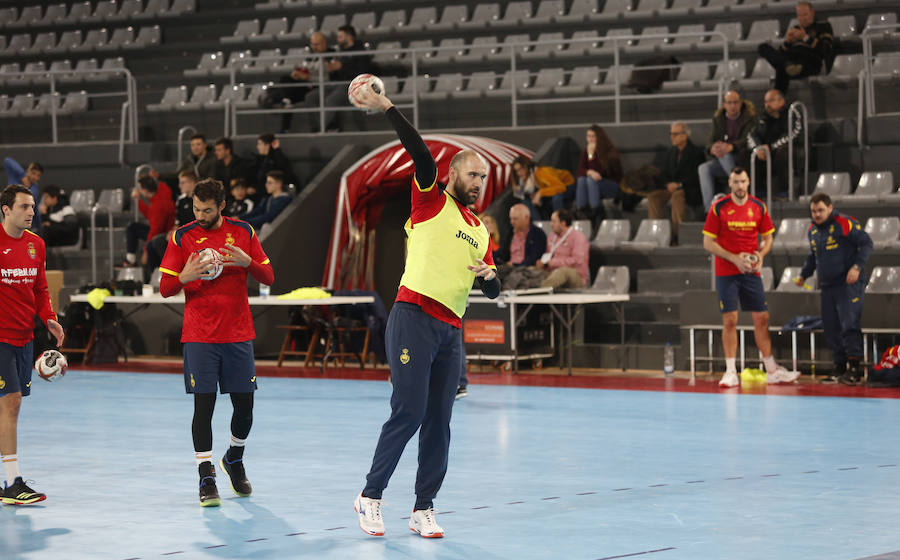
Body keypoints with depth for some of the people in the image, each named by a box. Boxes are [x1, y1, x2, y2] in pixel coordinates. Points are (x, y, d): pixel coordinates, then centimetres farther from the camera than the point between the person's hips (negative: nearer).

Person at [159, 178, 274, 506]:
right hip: (199, 337, -2)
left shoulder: (243, 232, 5)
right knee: (203, 404, -7)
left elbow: (268, 277, 7)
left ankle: (234, 460, 31)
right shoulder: (182, 237, 0)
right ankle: (206, 477, 1)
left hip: (238, 334, 2)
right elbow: (165, 288, 0)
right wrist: (185, 277, -21)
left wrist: (247, 262, -13)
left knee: (244, 405, 5)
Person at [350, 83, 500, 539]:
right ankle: (371, 496, 2)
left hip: (451, 330, 6)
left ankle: (423, 510, 8)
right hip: (414, 317, -6)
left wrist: (489, 276, -1)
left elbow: (493, 291, 22)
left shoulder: (480, 232, 23)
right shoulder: (432, 201, 5)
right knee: (409, 411, -11)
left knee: (439, 421, 3)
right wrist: (388, 110, -22)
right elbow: (421, 155, -11)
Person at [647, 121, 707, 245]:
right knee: (653, 197, -19)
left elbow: (696, 176, -11)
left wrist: (679, 184, -19)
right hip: (672, 188, 7)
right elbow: (663, 174, 17)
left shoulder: (696, 152, -4)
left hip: (691, 190, -7)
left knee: (677, 195, -38)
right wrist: (668, 184, -5)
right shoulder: (670, 152, 16)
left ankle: (677, 235, -37)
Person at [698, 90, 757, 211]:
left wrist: (731, 147, -41)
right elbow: (711, 141, 1)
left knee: (725, 155, -34)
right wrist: (712, 149, -27)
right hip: (723, 162, 5)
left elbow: (747, 140, -19)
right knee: (703, 168, -23)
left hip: (743, 160, -5)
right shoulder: (718, 118, 11)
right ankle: (709, 209, -33)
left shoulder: (749, 117, -3)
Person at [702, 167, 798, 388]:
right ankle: (731, 372, -2)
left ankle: (772, 370, 11)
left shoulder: (759, 207, 4)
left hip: (751, 272, 3)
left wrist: (760, 255, -7)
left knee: (761, 319, 3)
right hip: (726, 273, -3)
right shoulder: (718, 208, -5)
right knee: (730, 320, -6)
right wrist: (734, 258, -15)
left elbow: (768, 237, 14)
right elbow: (708, 242, -5)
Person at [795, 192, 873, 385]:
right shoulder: (813, 230, 12)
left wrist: (857, 267, -20)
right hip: (827, 287, 8)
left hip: (849, 284, -7)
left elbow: (866, 243, -10)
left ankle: (854, 367, -14)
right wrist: (803, 275, 16)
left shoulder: (844, 223, -10)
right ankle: (840, 366, 17)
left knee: (849, 324, -16)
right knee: (831, 329, 7)